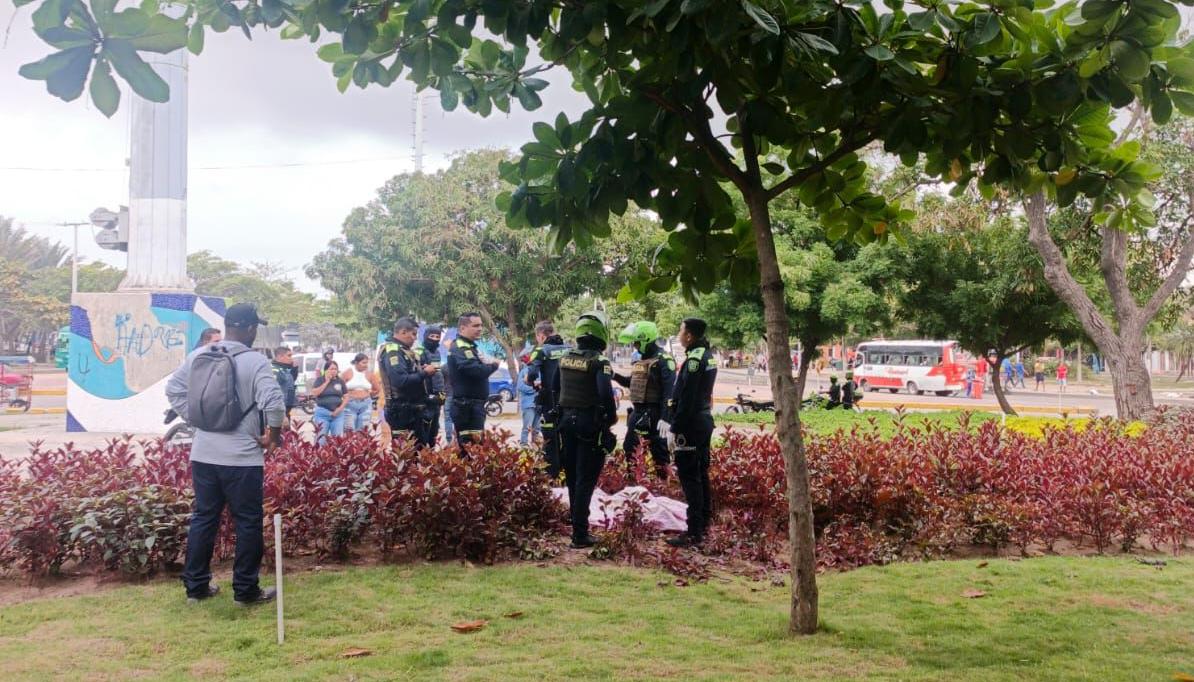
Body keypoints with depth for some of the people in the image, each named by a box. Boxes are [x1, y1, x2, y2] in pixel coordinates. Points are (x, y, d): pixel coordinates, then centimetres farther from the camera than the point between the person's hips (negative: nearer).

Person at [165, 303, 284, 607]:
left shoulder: (198, 356, 4)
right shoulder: (255, 361, -15)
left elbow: (173, 389, 11)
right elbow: (274, 402, -24)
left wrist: (197, 419, 12)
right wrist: (273, 435, -9)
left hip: (203, 454, 6)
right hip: (243, 457, -6)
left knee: (203, 517, 15)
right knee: (247, 522, 5)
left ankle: (196, 586, 22)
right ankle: (245, 590, 11)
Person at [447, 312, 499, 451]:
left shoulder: (469, 346, 19)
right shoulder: (460, 348, -15)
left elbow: (479, 367, 19)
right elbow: (477, 371, -27)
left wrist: (488, 365, -2)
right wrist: (493, 365, -8)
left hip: (474, 405, 11)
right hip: (467, 407, -11)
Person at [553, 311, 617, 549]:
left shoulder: (565, 358, 5)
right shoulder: (599, 362, -16)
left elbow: (553, 388, 15)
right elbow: (605, 394, -26)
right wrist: (611, 417, -10)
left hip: (566, 421, 7)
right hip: (590, 424, -7)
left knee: (572, 474, 22)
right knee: (585, 479, -4)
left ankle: (575, 515, 42)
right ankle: (580, 535, -5)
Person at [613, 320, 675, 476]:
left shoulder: (663, 360, -16)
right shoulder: (641, 359, 13)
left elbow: (669, 391, -21)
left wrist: (665, 418, -26)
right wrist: (615, 376, 8)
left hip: (654, 412, -9)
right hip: (637, 411, 9)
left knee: (658, 451, -2)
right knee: (629, 448, 17)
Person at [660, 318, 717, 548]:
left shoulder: (694, 360, -18)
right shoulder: (708, 356, 12)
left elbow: (686, 399, -21)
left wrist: (675, 428, -17)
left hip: (691, 425, -10)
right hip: (705, 420, 10)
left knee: (689, 477, -8)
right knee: (702, 474, 16)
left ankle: (694, 532, -7)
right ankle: (704, 523, 24)